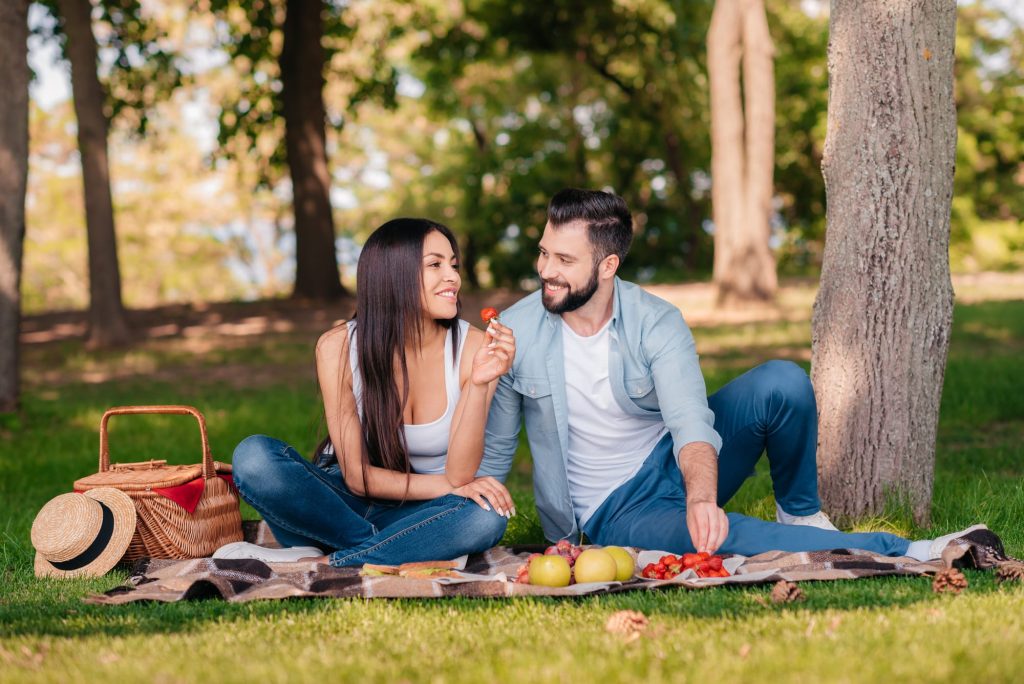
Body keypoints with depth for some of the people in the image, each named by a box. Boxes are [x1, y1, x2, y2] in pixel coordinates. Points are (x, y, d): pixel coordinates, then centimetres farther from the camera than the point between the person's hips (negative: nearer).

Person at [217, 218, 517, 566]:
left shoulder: (473, 348, -13)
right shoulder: (339, 348, -14)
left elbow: (459, 474, -19)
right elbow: (357, 476, -11)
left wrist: (480, 384, -31)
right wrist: (449, 485, -18)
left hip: (418, 511, 0)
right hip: (349, 502, 0)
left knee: (486, 515, -35)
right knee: (254, 456, -27)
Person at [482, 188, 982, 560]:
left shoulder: (656, 323, -13)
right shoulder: (515, 333, -11)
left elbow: (690, 422, -28)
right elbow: (493, 450, -1)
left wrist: (701, 497, -49)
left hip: (677, 466, 2)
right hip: (612, 514, -2)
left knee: (782, 382, -23)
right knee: (727, 539, -35)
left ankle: (800, 514, -1)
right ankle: (897, 554, -23)